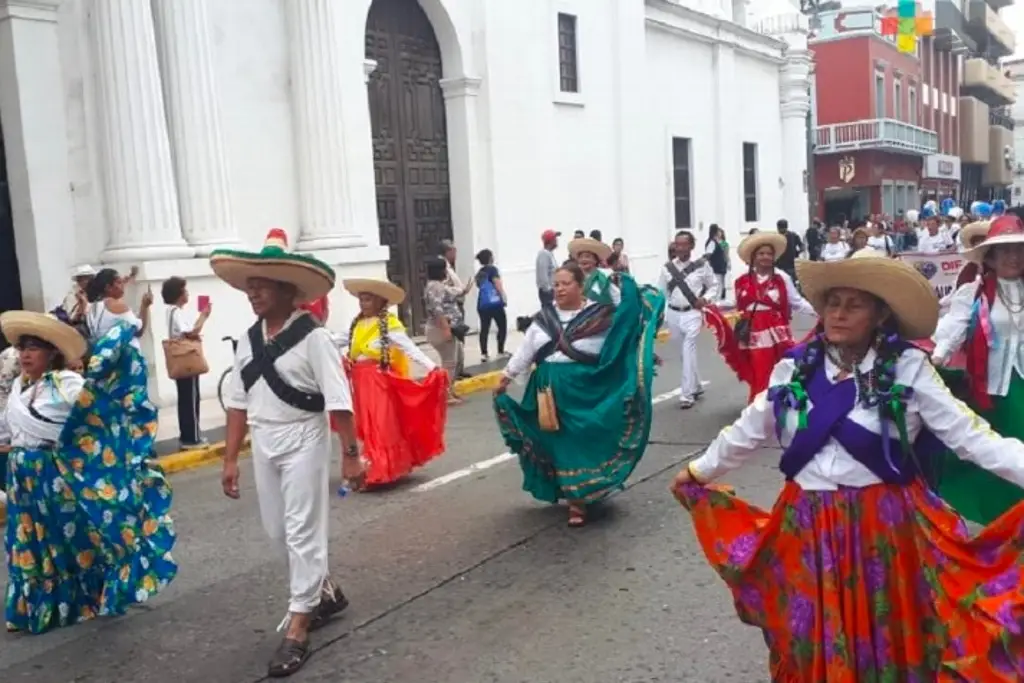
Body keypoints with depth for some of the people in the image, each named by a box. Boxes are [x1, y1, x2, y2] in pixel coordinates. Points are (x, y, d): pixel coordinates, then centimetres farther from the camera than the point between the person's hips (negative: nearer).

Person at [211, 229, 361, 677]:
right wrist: (230, 458, 8)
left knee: (303, 532, 0)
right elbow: (237, 402, 8)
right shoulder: (249, 340, 4)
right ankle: (324, 592, 37)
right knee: (277, 531, 15)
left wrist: (350, 455, -16)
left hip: (302, 440, -7)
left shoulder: (312, 337, -15)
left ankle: (297, 630, 10)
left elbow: (338, 401, -16)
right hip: (263, 442, 7)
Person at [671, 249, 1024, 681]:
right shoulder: (795, 368, 1)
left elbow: (968, 434, -9)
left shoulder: (908, 368, -7)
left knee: (883, 641, 14)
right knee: (811, 644, 14)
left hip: (883, 526, -2)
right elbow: (748, 432, 13)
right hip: (807, 527, 3)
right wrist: (698, 471, 20)